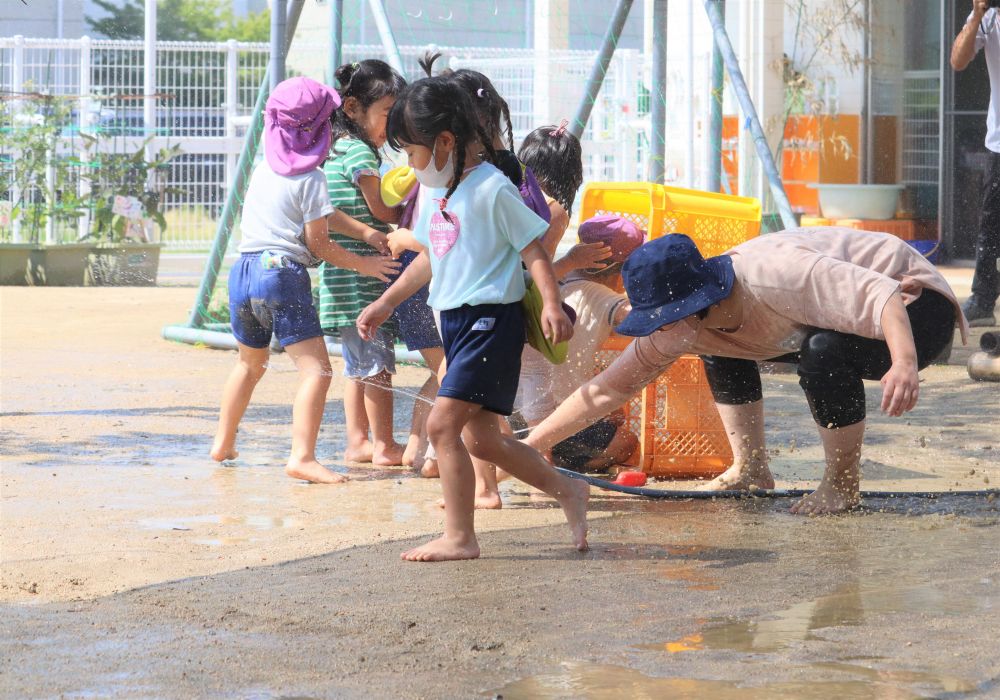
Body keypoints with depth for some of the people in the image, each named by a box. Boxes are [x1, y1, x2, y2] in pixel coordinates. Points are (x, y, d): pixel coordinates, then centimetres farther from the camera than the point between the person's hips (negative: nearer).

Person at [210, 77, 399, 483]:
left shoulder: (264, 166, 12)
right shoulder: (310, 179, -9)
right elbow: (318, 244, -6)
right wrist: (363, 265, 5)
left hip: (244, 270, 8)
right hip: (283, 273, -8)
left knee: (250, 363, 26)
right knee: (316, 368, -9)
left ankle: (223, 444, 35)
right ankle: (302, 457, -23)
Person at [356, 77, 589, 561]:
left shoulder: (491, 189, -13)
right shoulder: (436, 191, 13)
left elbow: (533, 250, -13)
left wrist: (551, 303, -26)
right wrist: (386, 303, 29)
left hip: (490, 320, -9)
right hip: (455, 321, 9)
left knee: (443, 422, -15)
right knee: (480, 438, 10)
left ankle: (459, 537, -8)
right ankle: (567, 490, 25)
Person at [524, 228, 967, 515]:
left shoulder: (778, 275, -35)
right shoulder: (695, 323, -10)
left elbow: (885, 296, -41)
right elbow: (607, 389, -4)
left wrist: (905, 365, -57)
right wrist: (528, 446, -7)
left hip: (919, 311, -8)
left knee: (823, 350, -36)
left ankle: (843, 484, -15)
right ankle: (750, 470, 11)